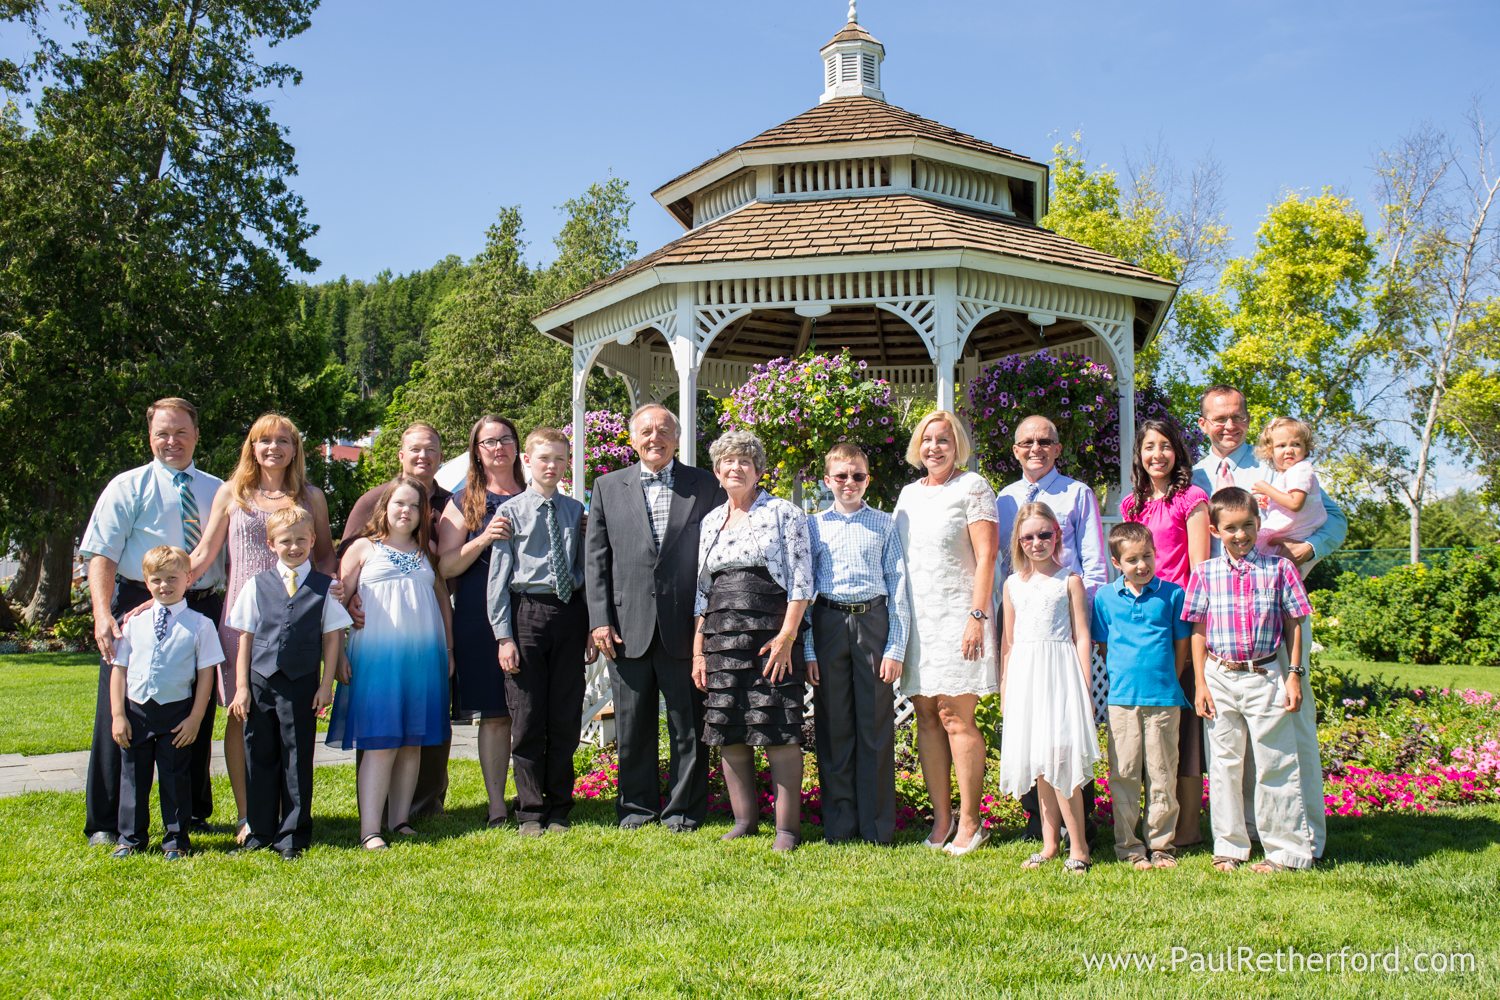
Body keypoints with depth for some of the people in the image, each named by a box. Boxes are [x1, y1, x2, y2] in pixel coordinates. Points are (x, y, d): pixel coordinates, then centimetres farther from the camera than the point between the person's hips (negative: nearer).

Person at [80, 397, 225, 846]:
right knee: (120, 718, -1)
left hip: (202, 611, 3)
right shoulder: (127, 488, 2)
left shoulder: (218, 491, 12)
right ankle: (106, 824, 9)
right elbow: (101, 555, -7)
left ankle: (193, 812, 27)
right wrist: (103, 615, -22)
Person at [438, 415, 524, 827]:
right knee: (494, 715, -2)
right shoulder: (464, 502, 8)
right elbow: (445, 566, 0)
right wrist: (484, 538, -15)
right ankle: (497, 806, 4)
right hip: (482, 619, -2)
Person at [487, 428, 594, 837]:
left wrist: (593, 627, 6)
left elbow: (586, 569, 12)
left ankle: (558, 810, 18)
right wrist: (504, 636, -7)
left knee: (566, 718, 7)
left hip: (570, 614, 3)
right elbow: (499, 576, -1)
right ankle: (530, 813, 12)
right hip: (527, 611, -3)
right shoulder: (511, 511, 1)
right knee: (528, 719, 1)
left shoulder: (575, 511, 10)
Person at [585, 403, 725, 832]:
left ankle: (685, 808, 17)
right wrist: (600, 619, -2)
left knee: (688, 723, 5)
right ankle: (636, 804, 23)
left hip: (685, 624, -1)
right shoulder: (608, 487, 9)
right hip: (628, 626, 1)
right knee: (633, 723, 9)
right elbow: (595, 557, 6)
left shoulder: (705, 486, 5)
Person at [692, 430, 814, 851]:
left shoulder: (784, 513, 1)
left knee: (778, 731, -6)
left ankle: (787, 827, 2)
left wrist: (787, 635, -14)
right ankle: (744, 819, 19)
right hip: (721, 639, 5)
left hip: (772, 635, -5)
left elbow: (801, 580, -5)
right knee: (727, 732, 6)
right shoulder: (711, 521, 17)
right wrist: (698, 649, 13)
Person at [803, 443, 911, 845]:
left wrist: (896, 648, -4)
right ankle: (838, 824, 14)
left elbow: (898, 587, 3)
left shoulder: (885, 525, 6)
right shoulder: (814, 526, 8)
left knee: (877, 725, 2)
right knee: (833, 725, 5)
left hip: (874, 622, -1)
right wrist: (807, 650, 0)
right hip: (828, 623, 1)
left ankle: (877, 825, 11)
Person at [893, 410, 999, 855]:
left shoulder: (972, 487, 0)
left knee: (955, 717, -8)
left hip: (956, 615, -6)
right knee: (926, 717, 4)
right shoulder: (909, 493, 18)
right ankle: (941, 817, 9)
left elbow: (986, 555, -7)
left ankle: (970, 821, -1)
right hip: (915, 618, 6)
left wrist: (977, 615, -15)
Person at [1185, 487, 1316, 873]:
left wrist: (1294, 675, -2)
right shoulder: (1206, 574, 2)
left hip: (1266, 677, -2)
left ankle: (1285, 849, 12)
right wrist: (1201, 684, 1)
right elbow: (1198, 631, 5)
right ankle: (1229, 848, 20)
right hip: (1221, 678, 2)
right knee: (1224, 765, 9)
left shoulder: (1278, 569, -1)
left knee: (1275, 765, 2)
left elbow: (1293, 624, 3)